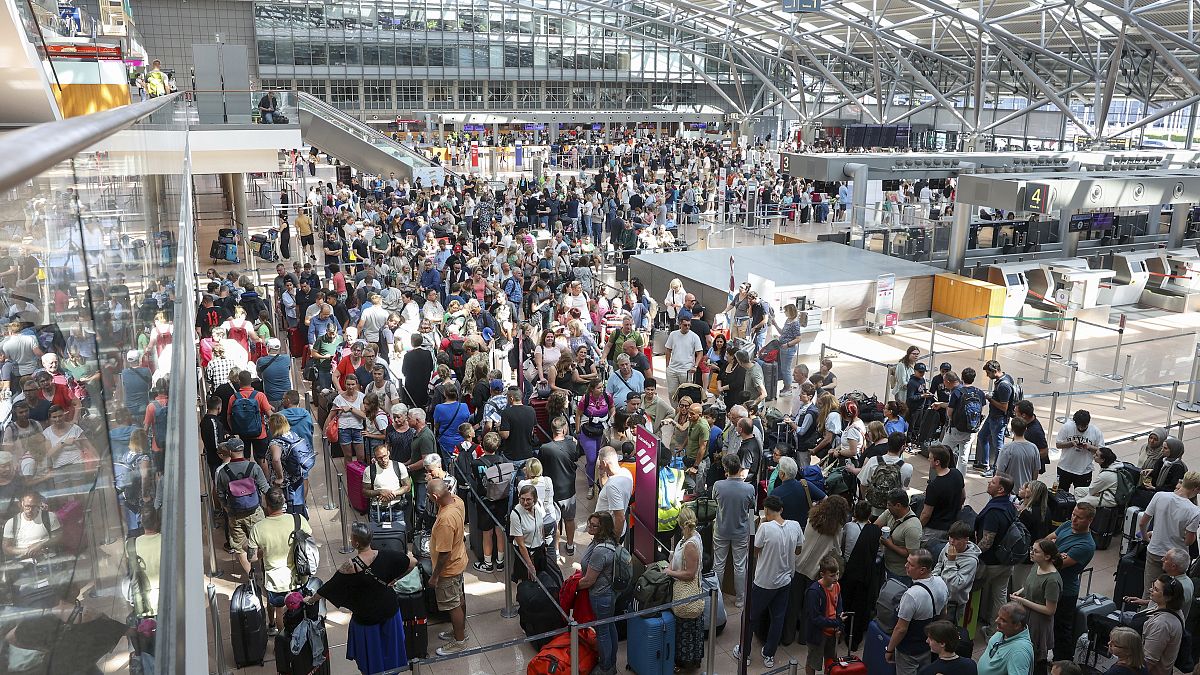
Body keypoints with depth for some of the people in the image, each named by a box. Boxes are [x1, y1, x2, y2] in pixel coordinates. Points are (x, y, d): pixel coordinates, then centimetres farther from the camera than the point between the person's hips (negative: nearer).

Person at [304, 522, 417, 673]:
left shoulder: (351, 566, -27)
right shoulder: (385, 555, -18)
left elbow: (328, 588, -15)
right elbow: (412, 562, -10)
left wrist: (311, 599, 3)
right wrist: (393, 580, 1)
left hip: (366, 617, -4)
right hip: (390, 610, 4)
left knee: (370, 653, 21)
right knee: (389, 647, 26)